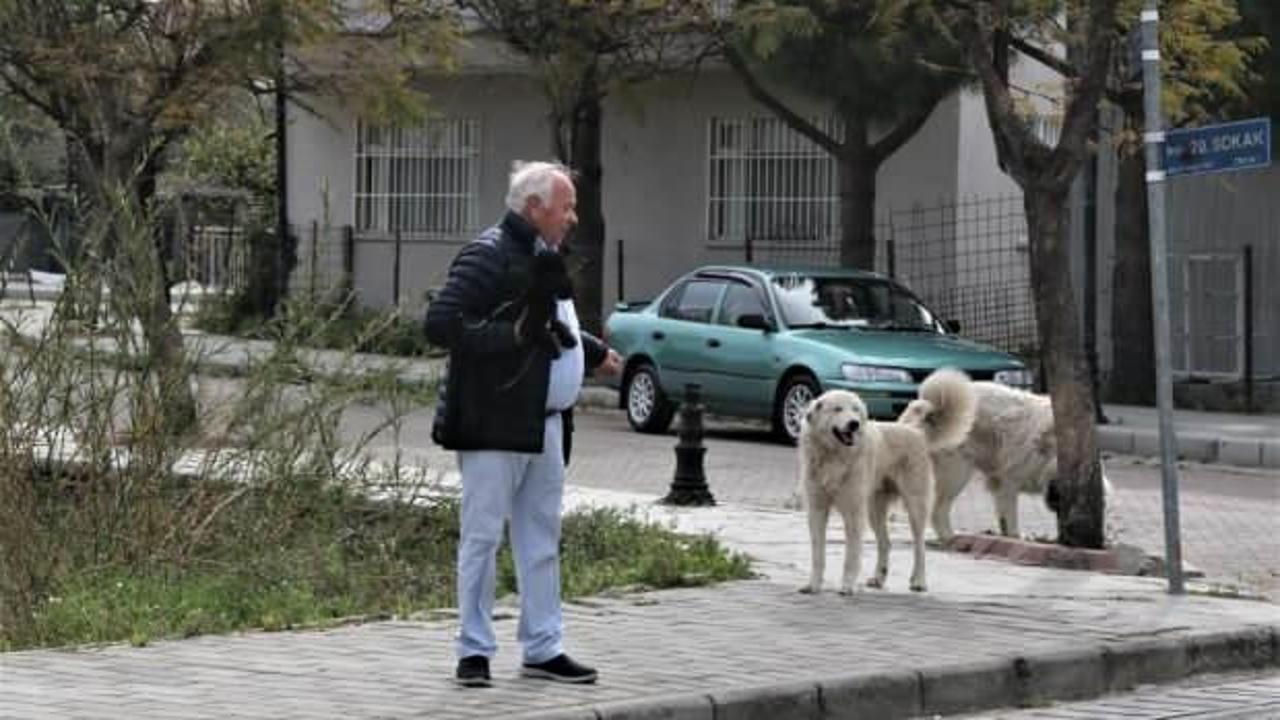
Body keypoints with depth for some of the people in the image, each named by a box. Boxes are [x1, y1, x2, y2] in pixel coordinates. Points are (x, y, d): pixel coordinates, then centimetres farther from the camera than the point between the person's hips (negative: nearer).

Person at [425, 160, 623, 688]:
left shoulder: (545, 256, 16)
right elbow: (440, 324, -22)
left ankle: (543, 648, 20)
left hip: (544, 425, 9)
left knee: (541, 542, 13)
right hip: (495, 426, -9)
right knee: (482, 538, -2)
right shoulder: (488, 255, -14)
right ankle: (474, 651, 4)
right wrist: (514, 335, -24)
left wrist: (595, 353, 34)